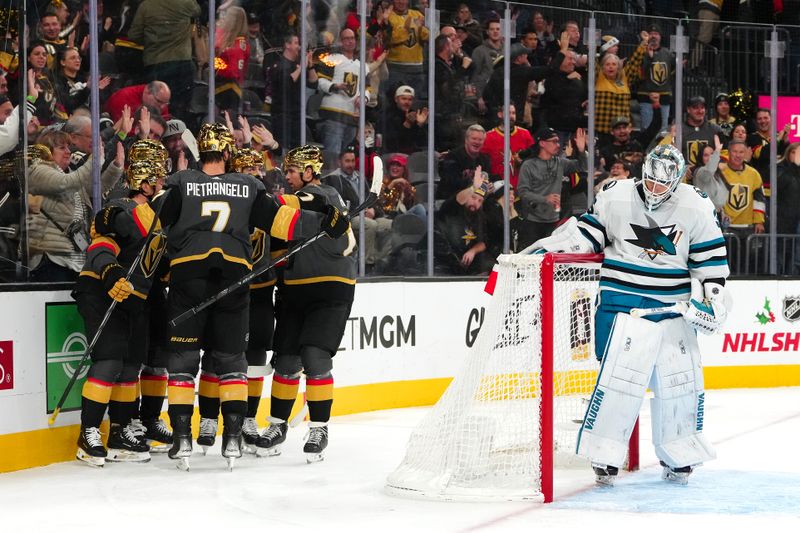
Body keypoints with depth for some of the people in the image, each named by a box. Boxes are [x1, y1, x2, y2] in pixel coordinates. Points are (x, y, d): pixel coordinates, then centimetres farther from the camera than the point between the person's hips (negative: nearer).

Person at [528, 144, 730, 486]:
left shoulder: (695, 208, -1)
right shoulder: (616, 197, -5)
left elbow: (711, 257, 6)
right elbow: (589, 230, 5)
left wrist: (712, 297, -2)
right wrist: (548, 247, -3)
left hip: (675, 308, 3)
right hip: (624, 302, -3)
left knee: (681, 380, 6)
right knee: (620, 376, -14)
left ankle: (677, 456, 22)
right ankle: (604, 456, -5)